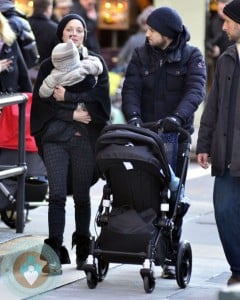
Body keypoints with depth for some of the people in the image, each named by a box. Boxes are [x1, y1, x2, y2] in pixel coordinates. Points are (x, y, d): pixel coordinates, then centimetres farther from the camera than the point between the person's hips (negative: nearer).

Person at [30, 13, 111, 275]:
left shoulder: (96, 63, 10)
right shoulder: (49, 65, 11)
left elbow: (100, 97, -3)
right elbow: (41, 101, 2)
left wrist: (67, 97, -12)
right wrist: (72, 114, -9)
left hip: (86, 137, 0)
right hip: (55, 137, 0)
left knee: (82, 196, 4)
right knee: (57, 194, -9)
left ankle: (82, 252, 15)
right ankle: (54, 253, -12)